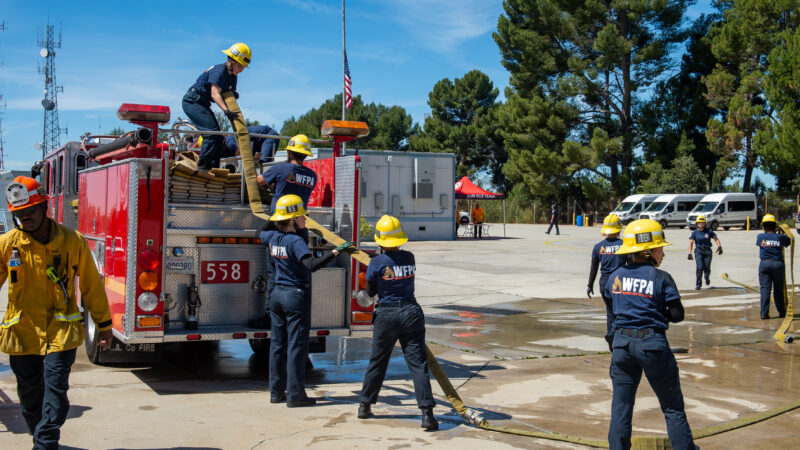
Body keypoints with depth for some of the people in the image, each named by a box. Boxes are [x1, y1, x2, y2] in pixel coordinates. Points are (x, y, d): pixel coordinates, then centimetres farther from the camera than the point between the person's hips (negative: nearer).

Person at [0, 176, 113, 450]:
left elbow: (91, 286, 2)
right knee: (29, 393, 13)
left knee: (55, 388, -11)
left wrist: (104, 325, 6)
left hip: (61, 331, -2)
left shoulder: (73, 242, -6)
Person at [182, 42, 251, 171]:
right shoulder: (219, 71, -21)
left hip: (203, 104, 10)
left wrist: (233, 94, -12)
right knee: (212, 131, -21)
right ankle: (203, 165, -21)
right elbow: (215, 94, -33)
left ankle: (214, 168, 10)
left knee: (217, 135, 7)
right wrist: (226, 110, -47)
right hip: (192, 101, -10)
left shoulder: (232, 76, 7)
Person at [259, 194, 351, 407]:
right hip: (296, 296, -8)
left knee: (278, 344, 12)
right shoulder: (296, 241, -18)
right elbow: (312, 264, -32)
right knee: (297, 346, -2)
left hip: (277, 294, 8)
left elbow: (262, 234, 29)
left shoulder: (273, 237, 4)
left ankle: (276, 391, 18)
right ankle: (295, 395, 1)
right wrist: (335, 251, -32)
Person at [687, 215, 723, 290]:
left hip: (707, 251, 1)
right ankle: (698, 284, -5)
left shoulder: (709, 231, 2)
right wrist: (689, 253, -19)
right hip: (698, 251, -1)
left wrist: (719, 247, -9)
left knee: (707, 268, -1)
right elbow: (691, 242, -8)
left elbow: (716, 239, 8)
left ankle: (707, 278, 36)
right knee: (700, 267, -15)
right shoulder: (694, 232, -1)